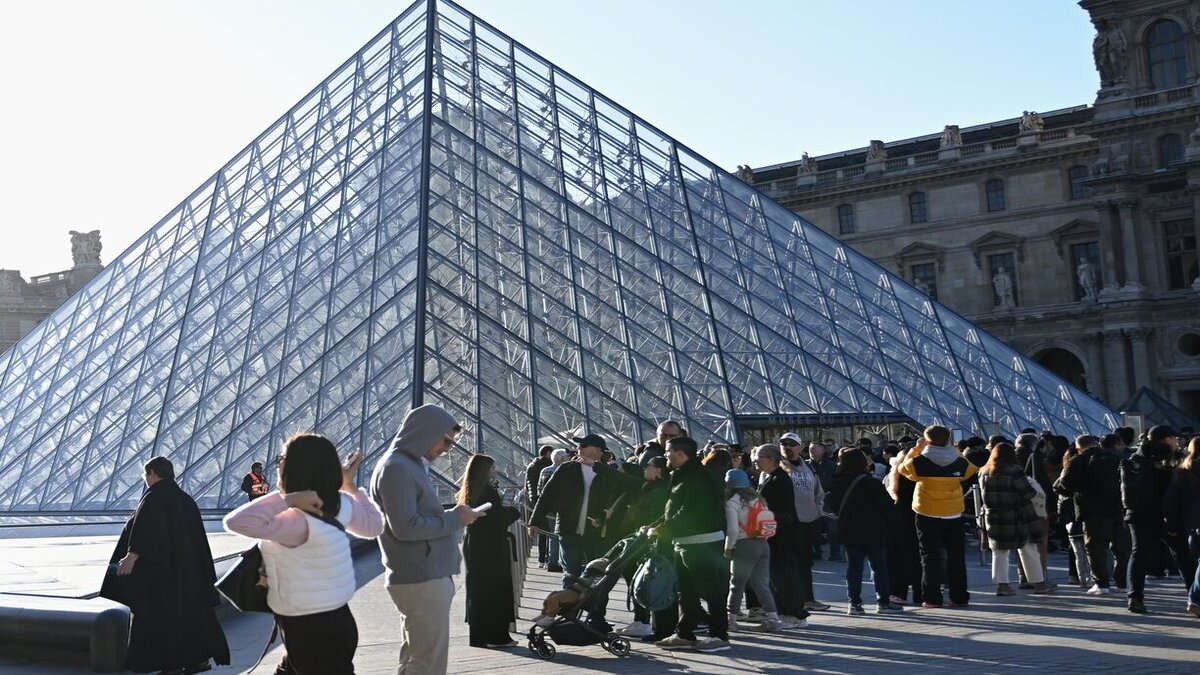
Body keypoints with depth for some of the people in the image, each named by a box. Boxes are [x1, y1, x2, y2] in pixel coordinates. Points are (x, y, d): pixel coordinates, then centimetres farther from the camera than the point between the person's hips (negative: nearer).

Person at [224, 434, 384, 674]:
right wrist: (350, 485, 19)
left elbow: (236, 521, -36)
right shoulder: (341, 504, -6)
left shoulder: (297, 521, -28)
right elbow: (374, 525, 13)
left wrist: (286, 499, -34)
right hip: (333, 619, 8)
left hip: (310, 629, -8)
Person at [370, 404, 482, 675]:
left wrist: (454, 516, 5)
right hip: (421, 580, -10)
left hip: (426, 576, 10)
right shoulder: (396, 467, -15)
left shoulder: (411, 464, 16)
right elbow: (406, 527, -22)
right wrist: (454, 518, -13)